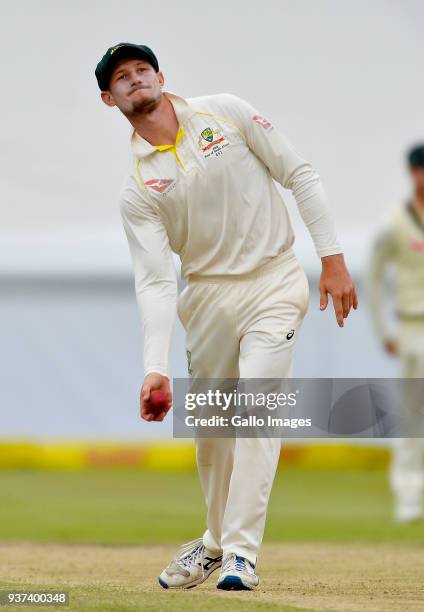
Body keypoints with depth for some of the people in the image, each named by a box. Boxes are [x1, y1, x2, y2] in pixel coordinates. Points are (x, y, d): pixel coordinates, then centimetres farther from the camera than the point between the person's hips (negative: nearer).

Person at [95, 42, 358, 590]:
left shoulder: (225, 113, -5)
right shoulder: (137, 189, -3)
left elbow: (299, 175, -2)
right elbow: (155, 283, -11)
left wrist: (332, 258, -7)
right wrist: (156, 369, -23)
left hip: (274, 284, -3)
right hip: (207, 296, 3)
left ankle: (241, 554, -17)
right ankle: (217, 539, 30)